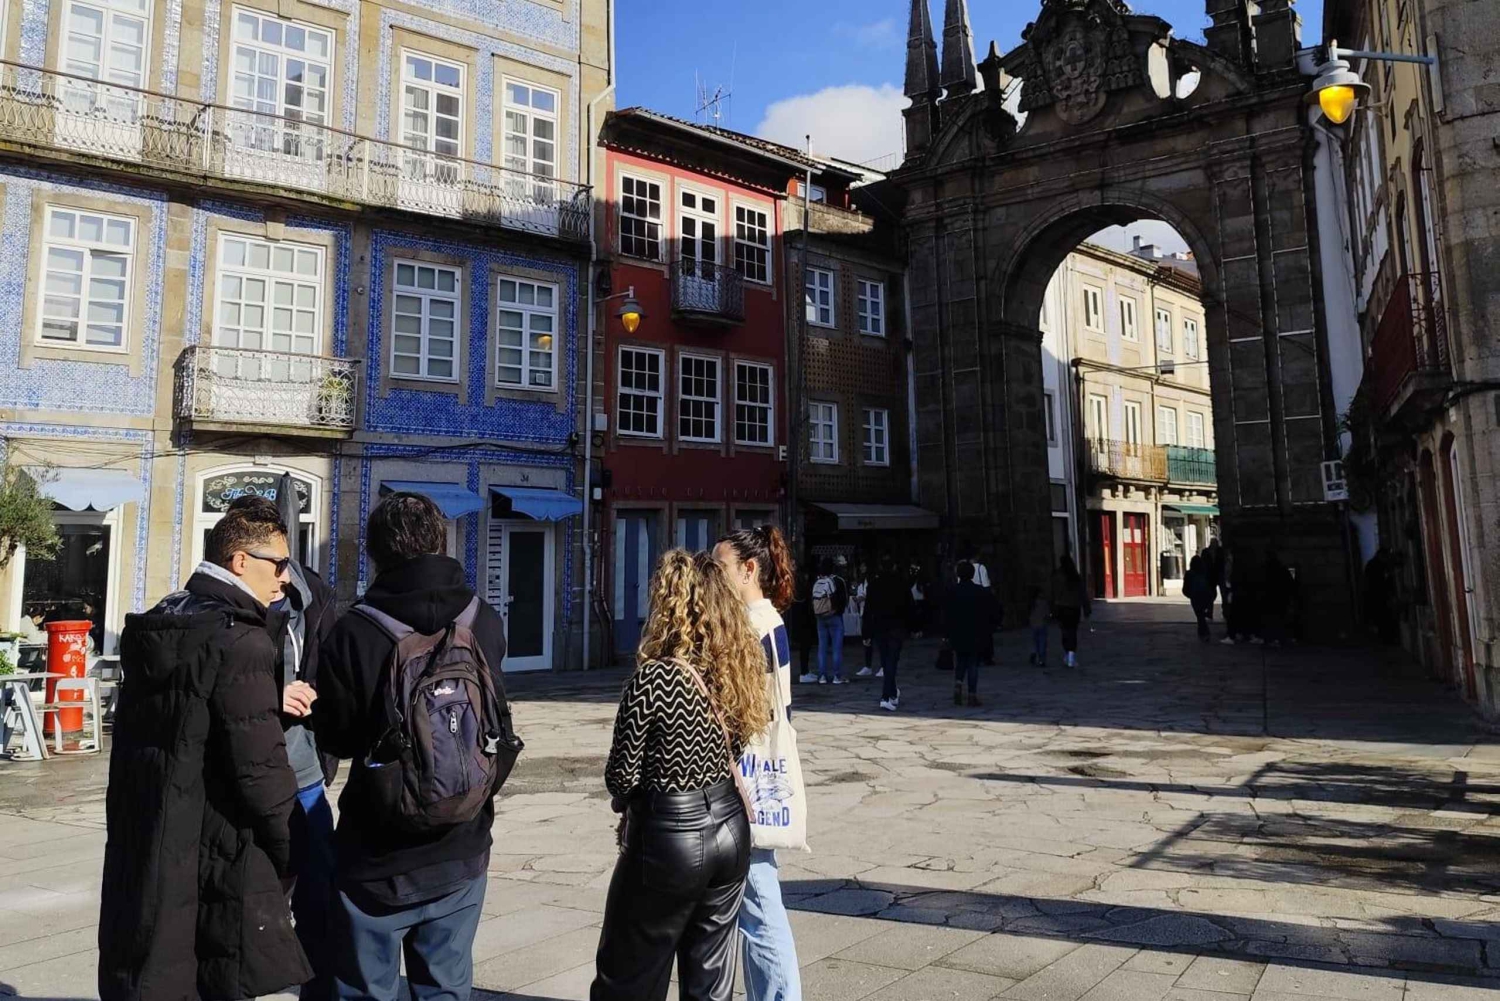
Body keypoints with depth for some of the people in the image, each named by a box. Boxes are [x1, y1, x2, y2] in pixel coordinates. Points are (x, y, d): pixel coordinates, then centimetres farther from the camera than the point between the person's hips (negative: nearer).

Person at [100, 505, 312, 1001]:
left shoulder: (156, 626, 9)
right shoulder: (239, 640, -19)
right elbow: (258, 765, -21)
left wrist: (270, 704, 6)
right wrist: (290, 852, -9)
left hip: (140, 850, 8)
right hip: (217, 855, -8)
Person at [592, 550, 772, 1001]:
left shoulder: (655, 677, -19)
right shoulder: (740, 668, -1)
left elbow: (621, 773, -12)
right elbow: (735, 753, 8)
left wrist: (626, 801, 8)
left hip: (671, 836, -6)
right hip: (730, 828, 6)